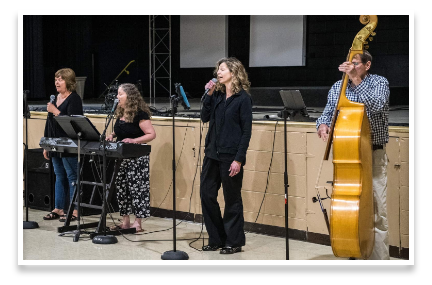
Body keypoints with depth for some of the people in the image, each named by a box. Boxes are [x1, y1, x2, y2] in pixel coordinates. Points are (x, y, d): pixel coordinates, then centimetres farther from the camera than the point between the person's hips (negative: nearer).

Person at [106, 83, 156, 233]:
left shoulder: (140, 114, -13)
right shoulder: (120, 113, 12)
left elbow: (151, 134, -16)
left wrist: (134, 140, -26)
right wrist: (112, 135, 6)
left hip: (137, 157, -9)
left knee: (136, 188, -5)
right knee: (121, 188, 10)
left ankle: (137, 222, 2)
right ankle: (125, 221, 18)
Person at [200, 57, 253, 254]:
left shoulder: (243, 98, -7)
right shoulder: (217, 94, 11)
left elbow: (247, 131, -10)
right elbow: (205, 117, 6)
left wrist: (239, 159, -15)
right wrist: (209, 95, -4)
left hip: (231, 155, -6)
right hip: (212, 153, 7)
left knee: (232, 199, 3)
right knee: (207, 195, 7)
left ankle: (234, 242, 15)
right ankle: (216, 239, 20)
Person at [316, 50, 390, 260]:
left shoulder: (379, 83, -2)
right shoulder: (338, 87, 10)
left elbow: (376, 105, -21)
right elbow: (327, 113, 13)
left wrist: (356, 80, -24)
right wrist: (323, 125, -10)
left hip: (373, 155, -3)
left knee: (377, 213, -5)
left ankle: (379, 259, 3)